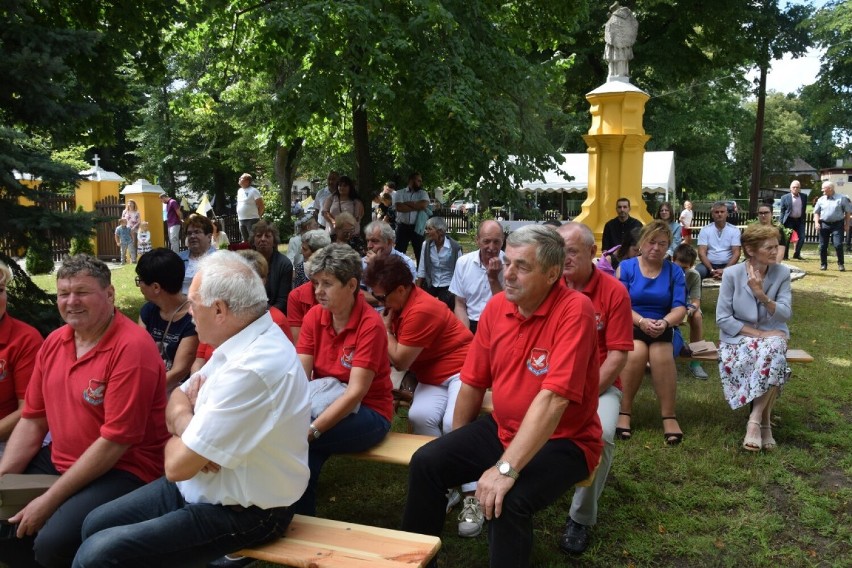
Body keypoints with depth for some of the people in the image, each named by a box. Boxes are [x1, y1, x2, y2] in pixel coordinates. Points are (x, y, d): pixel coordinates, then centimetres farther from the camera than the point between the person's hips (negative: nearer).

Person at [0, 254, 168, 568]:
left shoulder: (132, 347, -22)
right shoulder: (54, 342, 6)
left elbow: (115, 441, -23)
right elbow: (32, 420, 10)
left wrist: (49, 500, -19)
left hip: (122, 469, -8)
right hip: (60, 460, 9)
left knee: (53, 542, -27)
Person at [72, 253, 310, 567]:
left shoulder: (253, 370, -31)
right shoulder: (243, 341, 1)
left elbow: (178, 465, -25)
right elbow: (178, 398, 10)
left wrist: (179, 437, -3)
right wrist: (186, 423, -12)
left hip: (240, 514, -9)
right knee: (96, 524, 12)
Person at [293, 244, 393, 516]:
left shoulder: (370, 324, -18)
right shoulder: (314, 316, -1)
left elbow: (355, 392, -23)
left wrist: (312, 429, -31)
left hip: (368, 412, -5)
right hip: (326, 403, 5)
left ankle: (300, 519, -6)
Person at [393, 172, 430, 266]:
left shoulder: (423, 193, 5)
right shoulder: (399, 193, 2)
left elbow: (423, 205, -14)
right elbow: (399, 207, -15)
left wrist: (407, 203, -9)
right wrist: (417, 207, -12)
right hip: (403, 227, -1)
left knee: (420, 253, 6)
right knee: (399, 252, 4)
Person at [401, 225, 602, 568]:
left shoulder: (574, 310, -23)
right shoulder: (497, 306, -2)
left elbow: (553, 398, -31)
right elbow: (473, 382, 6)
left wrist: (506, 468, -34)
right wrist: (456, 452, 10)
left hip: (563, 440, -6)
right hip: (502, 428, 6)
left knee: (510, 501, -30)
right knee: (426, 462, -5)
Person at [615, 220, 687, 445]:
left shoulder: (675, 272, 8)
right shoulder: (626, 267, 3)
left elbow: (680, 308, -1)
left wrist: (664, 323, -24)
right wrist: (641, 321, -24)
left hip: (663, 329, 1)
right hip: (630, 327, -1)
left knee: (661, 352, -34)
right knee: (637, 351, -35)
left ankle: (669, 416, -25)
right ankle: (624, 411, -23)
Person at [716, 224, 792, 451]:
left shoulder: (782, 273, -1)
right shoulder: (732, 274, -8)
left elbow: (785, 314, -8)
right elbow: (723, 318, -10)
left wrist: (762, 296, -25)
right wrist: (758, 334, -16)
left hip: (772, 336, 2)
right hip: (738, 337, -2)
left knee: (773, 351, -35)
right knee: (772, 360, -34)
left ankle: (755, 421, -27)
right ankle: (765, 421, -17)